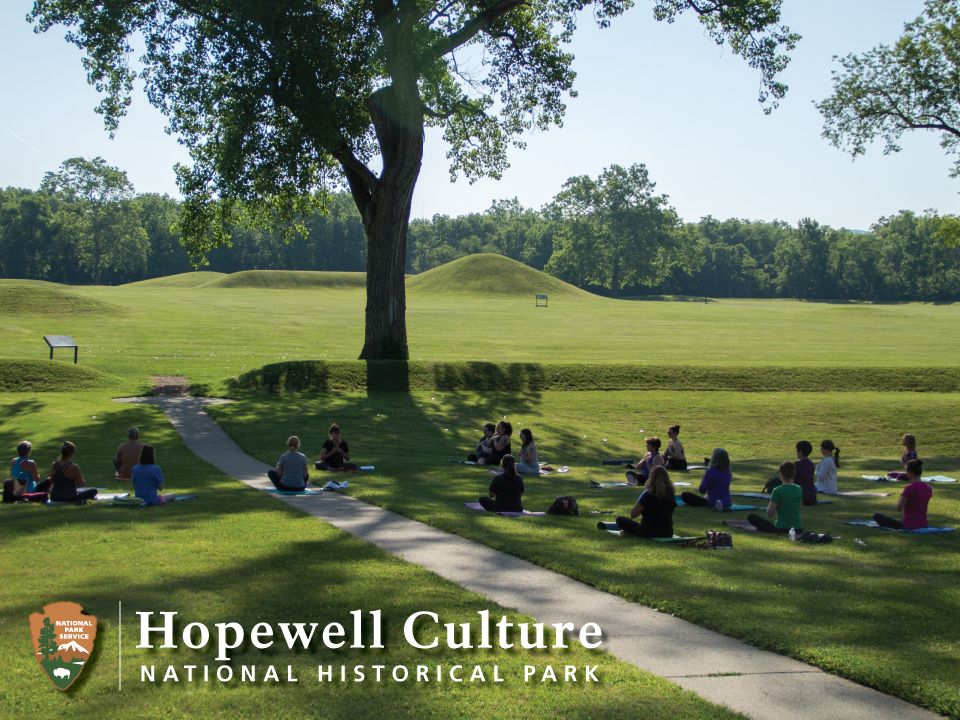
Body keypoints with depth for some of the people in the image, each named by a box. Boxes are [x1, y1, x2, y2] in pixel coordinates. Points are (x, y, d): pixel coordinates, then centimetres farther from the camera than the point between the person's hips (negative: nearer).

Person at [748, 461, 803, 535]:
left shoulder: (778, 491, -14)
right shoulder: (799, 489, 4)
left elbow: (770, 514, -10)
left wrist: (771, 499, 6)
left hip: (781, 529, -6)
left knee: (751, 517, 5)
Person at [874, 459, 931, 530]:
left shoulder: (909, 488, -20)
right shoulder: (928, 488, 2)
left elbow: (899, 509, -17)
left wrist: (901, 497, 1)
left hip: (910, 526, -7)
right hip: (923, 525, 7)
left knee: (876, 515, 0)